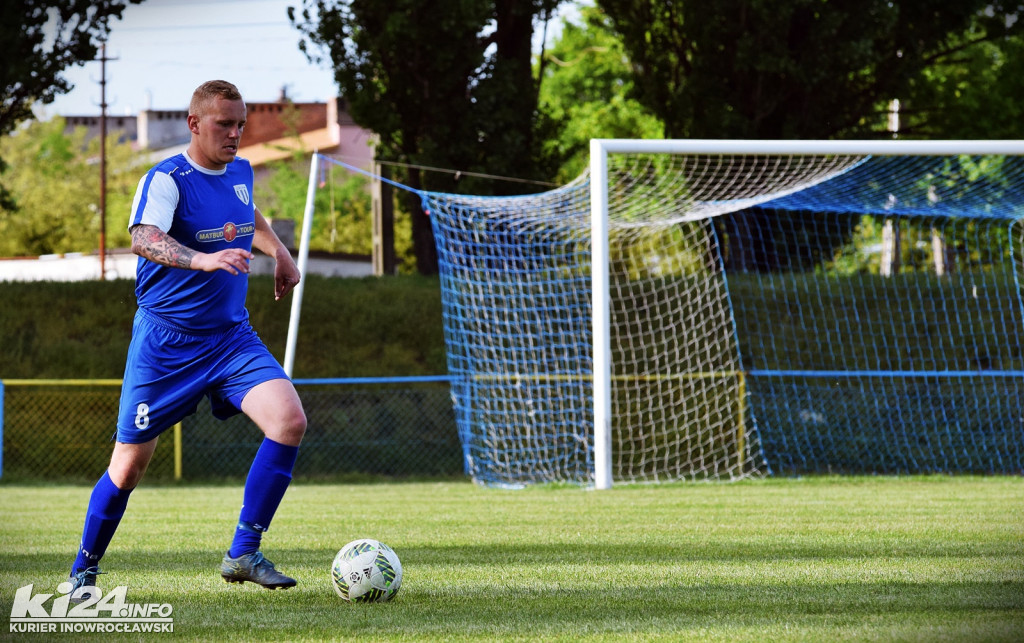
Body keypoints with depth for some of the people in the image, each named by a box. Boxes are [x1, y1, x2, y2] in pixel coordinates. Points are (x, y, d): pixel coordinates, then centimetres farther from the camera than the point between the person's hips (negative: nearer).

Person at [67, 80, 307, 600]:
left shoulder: (241, 172, 7)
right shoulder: (166, 179, -15)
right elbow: (143, 239, -34)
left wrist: (279, 252, 16)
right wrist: (202, 260, -49)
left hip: (231, 336, 5)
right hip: (165, 340, -5)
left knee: (289, 421, -18)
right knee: (130, 464, 0)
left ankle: (243, 556, -11)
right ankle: (84, 571, 21)